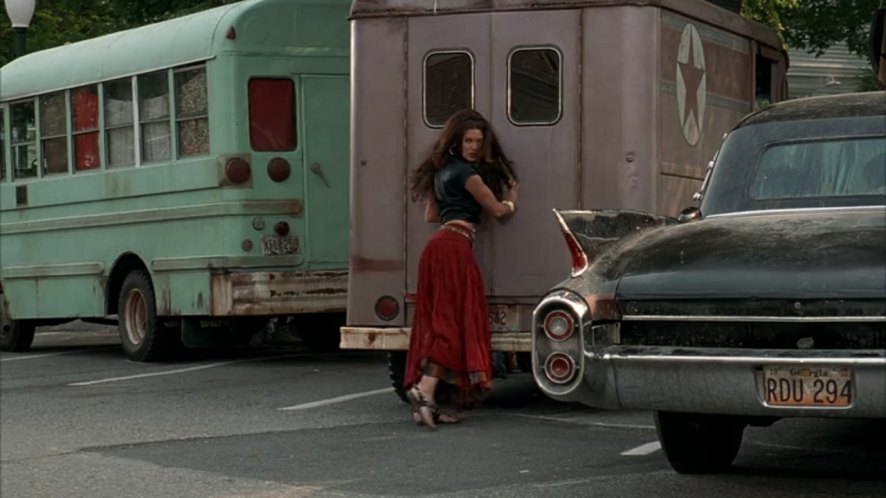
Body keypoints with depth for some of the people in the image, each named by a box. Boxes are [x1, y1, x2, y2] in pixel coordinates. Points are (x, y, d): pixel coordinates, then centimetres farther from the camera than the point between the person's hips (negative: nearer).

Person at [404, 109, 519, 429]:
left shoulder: (442, 170, 22)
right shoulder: (466, 172, -4)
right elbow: (498, 210, 2)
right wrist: (512, 199, 23)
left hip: (438, 245, 9)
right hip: (455, 246, -9)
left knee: (437, 322, 4)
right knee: (453, 321, -12)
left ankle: (427, 402, -1)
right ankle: (424, 390, -24)